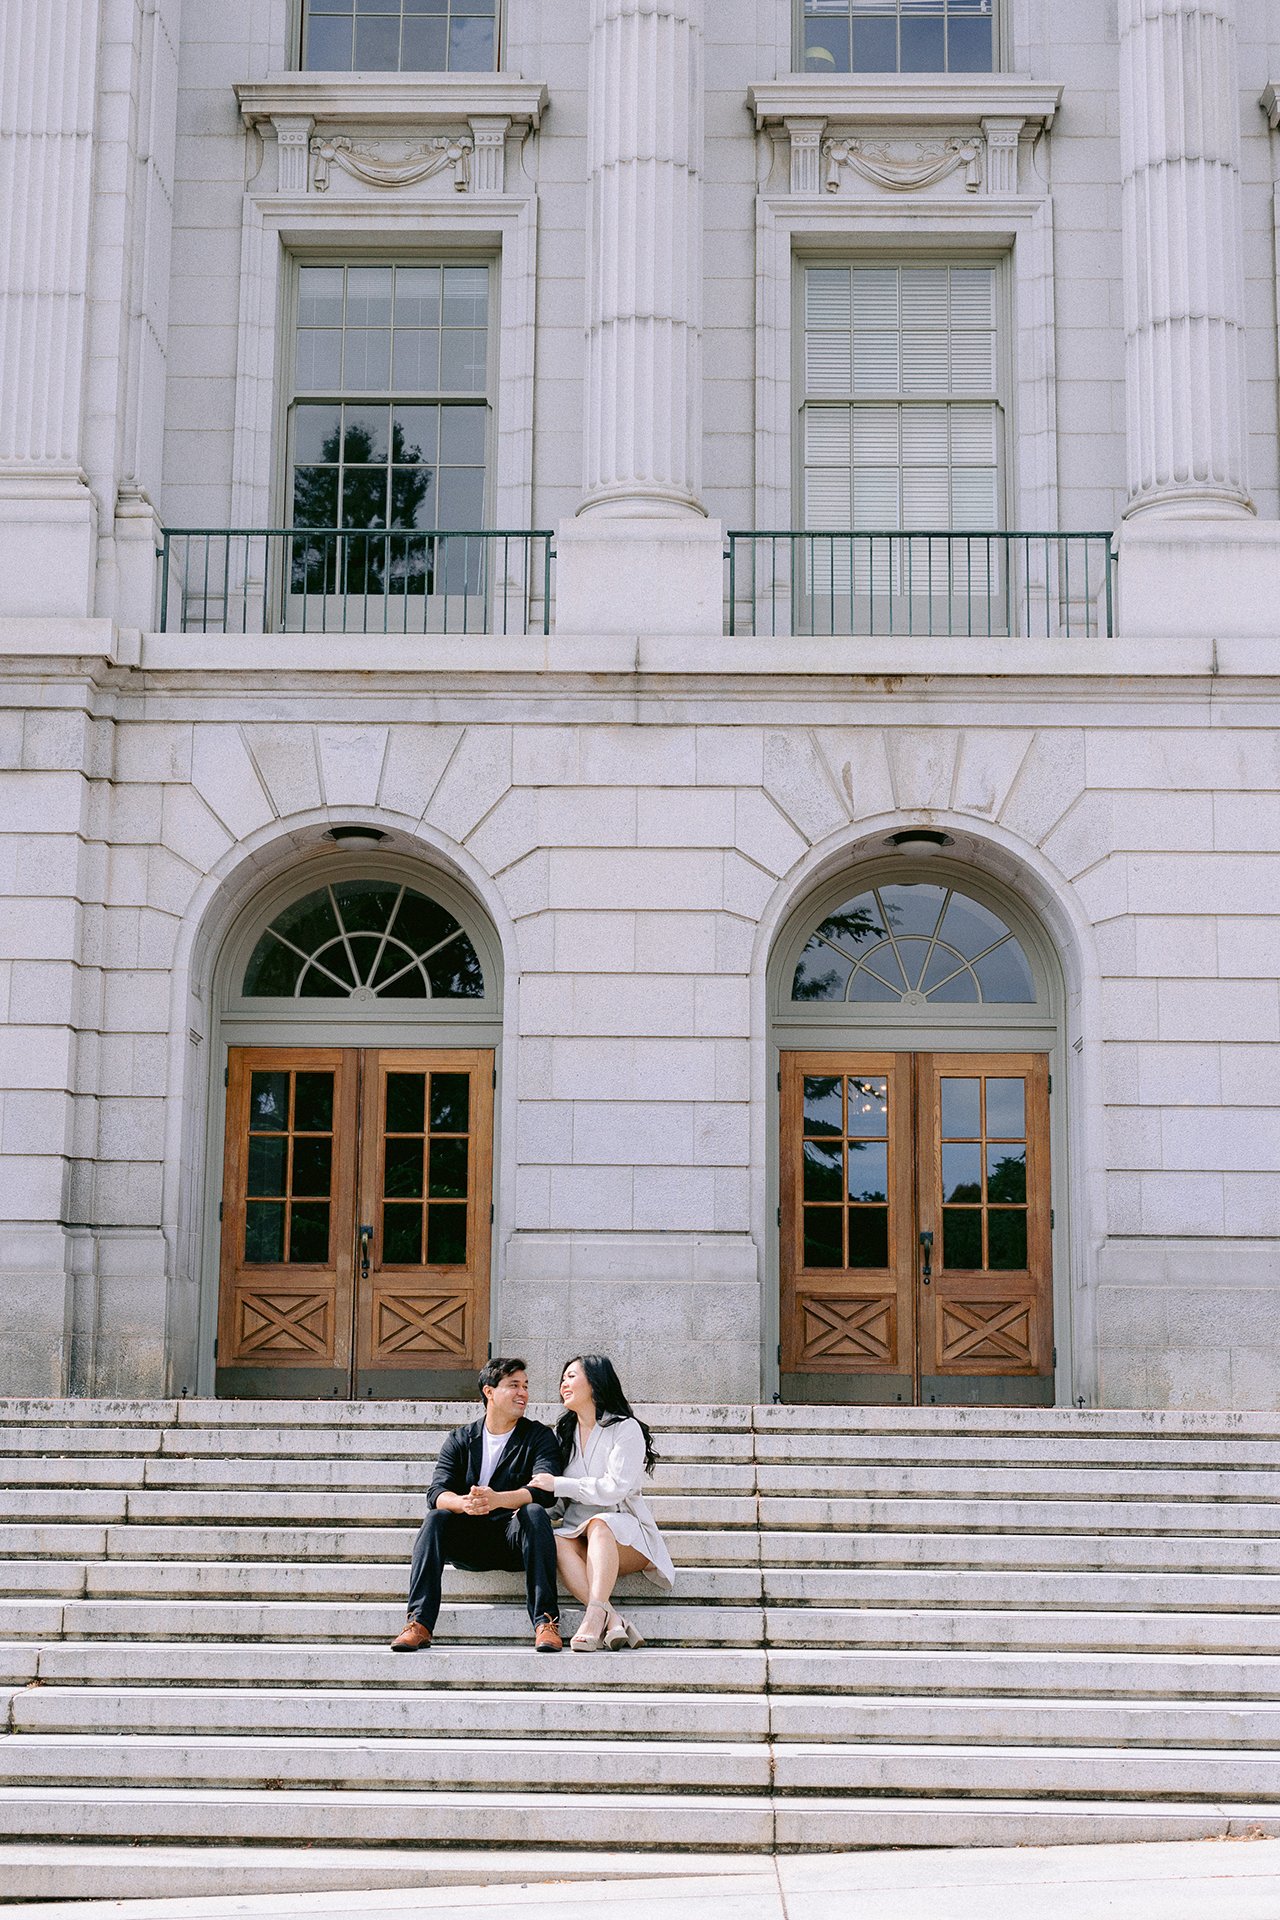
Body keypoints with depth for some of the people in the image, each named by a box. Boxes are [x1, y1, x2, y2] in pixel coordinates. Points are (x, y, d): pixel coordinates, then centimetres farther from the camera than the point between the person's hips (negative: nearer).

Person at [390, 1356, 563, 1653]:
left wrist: (497, 1499, -34)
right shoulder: (460, 1440, 10)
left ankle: (545, 1621, -37)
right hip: (470, 1544, 2)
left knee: (535, 1512, -31)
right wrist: (464, 1503, -32)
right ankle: (419, 1623, -33)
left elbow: (545, 1489, -14)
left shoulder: (539, 1436, 5)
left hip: (515, 1539, -1)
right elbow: (437, 1492, -6)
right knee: (437, 1517, -25)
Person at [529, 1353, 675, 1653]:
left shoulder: (625, 1429, -1)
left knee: (599, 1523, -37)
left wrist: (558, 1484, -15)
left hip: (626, 1537, -4)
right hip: (578, 1533, 4)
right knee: (556, 1542, -30)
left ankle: (594, 1619, -50)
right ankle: (613, 1621, -45)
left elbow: (615, 1488, -14)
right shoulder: (566, 1432, 18)